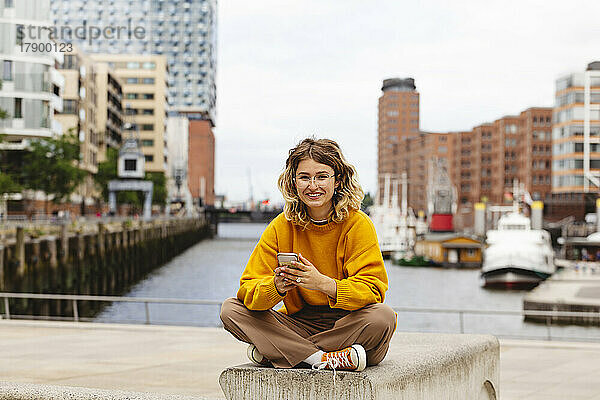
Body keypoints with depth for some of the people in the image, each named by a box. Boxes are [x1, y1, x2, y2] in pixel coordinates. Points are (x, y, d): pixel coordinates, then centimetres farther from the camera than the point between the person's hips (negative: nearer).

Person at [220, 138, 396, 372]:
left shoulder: (357, 224, -9)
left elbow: (372, 290, -19)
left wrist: (324, 284, -35)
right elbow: (248, 288, -7)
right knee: (231, 310, -13)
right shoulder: (281, 227, -1)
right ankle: (321, 358, -26)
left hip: (347, 324, -2)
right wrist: (276, 287, -30)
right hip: (300, 324, 3)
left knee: (383, 317, -35)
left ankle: (272, 353, -23)